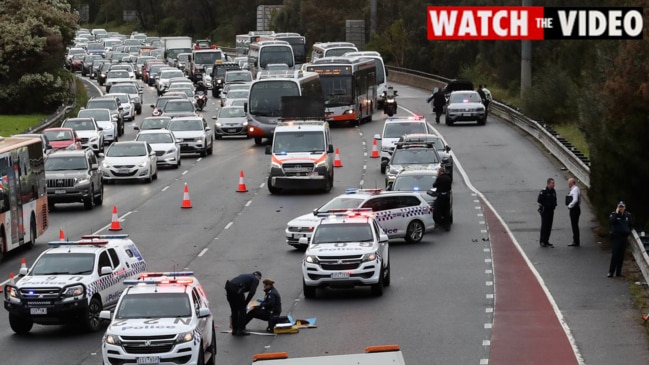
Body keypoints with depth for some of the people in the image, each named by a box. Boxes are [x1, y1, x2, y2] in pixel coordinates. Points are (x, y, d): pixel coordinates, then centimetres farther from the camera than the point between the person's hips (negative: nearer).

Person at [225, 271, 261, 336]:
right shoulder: (255, 279, 12)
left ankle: (234, 330, 21)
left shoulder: (246, 276, 34)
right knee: (242, 309, 6)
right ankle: (241, 330, 6)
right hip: (236, 289, -7)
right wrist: (245, 303, 3)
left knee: (234, 310, 18)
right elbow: (252, 292, -3)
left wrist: (244, 303, 36)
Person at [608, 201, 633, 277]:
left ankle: (618, 272, 12)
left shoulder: (628, 215, 8)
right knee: (614, 255, -9)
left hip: (624, 237, 4)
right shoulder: (613, 214, -3)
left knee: (621, 255, 6)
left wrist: (628, 232, 3)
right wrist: (616, 213, -22)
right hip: (616, 237, -4)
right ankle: (611, 272, -5)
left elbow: (631, 225, 17)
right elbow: (611, 221, -23)